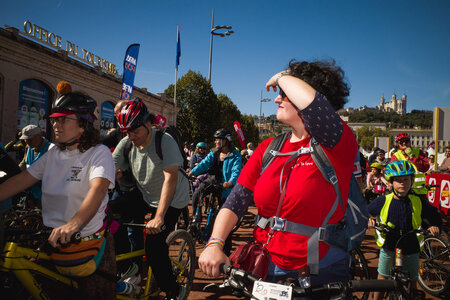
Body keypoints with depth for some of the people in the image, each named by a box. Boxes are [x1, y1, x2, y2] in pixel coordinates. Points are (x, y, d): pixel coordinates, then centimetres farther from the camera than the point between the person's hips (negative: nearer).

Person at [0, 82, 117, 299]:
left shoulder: (99, 153, -14)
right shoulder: (53, 153, 6)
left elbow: (98, 188, -30)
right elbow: (21, 180, 5)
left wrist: (72, 225, -44)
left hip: (89, 241, -5)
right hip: (53, 240, 6)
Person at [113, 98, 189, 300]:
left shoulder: (164, 140, -22)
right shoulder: (126, 144, -7)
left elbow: (171, 178, -30)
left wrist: (159, 217, -38)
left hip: (172, 201, -6)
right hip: (144, 199, 6)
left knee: (154, 246, -17)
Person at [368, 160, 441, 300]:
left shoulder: (419, 201, -5)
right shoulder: (383, 201, -9)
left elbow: (434, 216, 8)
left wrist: (435, 226, -12)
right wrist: (370, 220, -20)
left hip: (411, 250, 1)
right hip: (388, 248, -1)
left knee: (411, 284, 13)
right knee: (382, 280, 11)